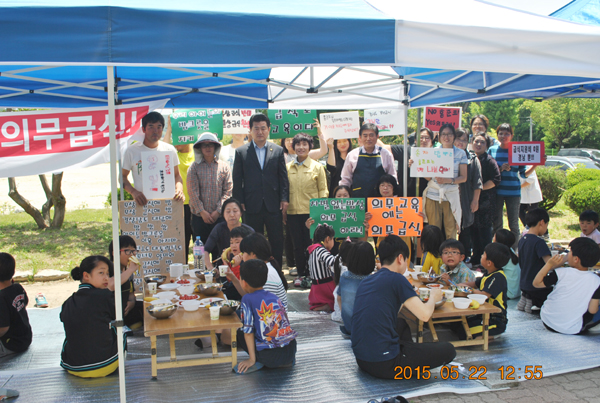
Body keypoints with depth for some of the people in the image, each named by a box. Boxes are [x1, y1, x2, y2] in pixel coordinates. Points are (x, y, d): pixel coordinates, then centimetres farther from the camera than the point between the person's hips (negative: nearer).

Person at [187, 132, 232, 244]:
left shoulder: (224, 167, 7)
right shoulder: (194, 167, 6)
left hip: (219, 216, 0)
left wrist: (218, 211, -8)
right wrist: (202, 212, -9)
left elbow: (228, 191, 1)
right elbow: (192, 191, -1)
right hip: (199, 216, 0)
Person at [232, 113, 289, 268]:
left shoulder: (278, 151, 9)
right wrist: (240, 202, -2)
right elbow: (237, 180, 5)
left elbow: (283, 177, 7)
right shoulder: (241, 152, 6)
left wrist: (284, 199, -2)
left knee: (277, 242, 5)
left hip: (273, 205, 1)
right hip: (252, 206, -1)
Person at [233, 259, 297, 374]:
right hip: (291, 350, 5)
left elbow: (248, 331, -6)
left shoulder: (247, 299, -4)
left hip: (270, 356, -5)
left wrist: (252, 359, 1)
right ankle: (287, 361, 14)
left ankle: (259, 361, 1)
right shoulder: (274, 297, 12)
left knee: (238, 333, 14)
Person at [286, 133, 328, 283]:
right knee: (298, 245, 8)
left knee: (311, 244, 0)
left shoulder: (317, 167, 3)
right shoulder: (287, 168, 9)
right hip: (293, 212, 3)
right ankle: (301, 274, 20)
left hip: (311, 212, -2)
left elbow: (323, 190, 3)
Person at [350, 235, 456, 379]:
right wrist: (433, 297, 7)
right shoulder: (396, 279, -11)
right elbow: (425, 314, -12)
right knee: (448, 350, 5)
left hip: (361, 359, 8)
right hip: (383, 364, -8)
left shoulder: (365, 282, 12)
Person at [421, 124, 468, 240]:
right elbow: (428, 177, 8)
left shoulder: (461, 154, 7)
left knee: (451, 231, -3)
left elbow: (464, 177, 3)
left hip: (451, 196, -1)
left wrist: (449, 180, -15)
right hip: (433, 195, 1)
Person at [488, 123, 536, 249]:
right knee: (496, 224, 5)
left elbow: (523, 174, 5)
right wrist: (501, 168, -12)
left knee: (513, 224, 2)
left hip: (513, 192, -1)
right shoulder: (492, 150, 6)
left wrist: (535, 164, -8)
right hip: (497, 191, 1)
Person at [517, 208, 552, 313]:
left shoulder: (522, 240, 6)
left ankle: (526, 298, 7)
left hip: (524, 285, 8)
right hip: (537, 287, -8)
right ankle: (533, 301, -5)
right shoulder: (539, 242, -19)